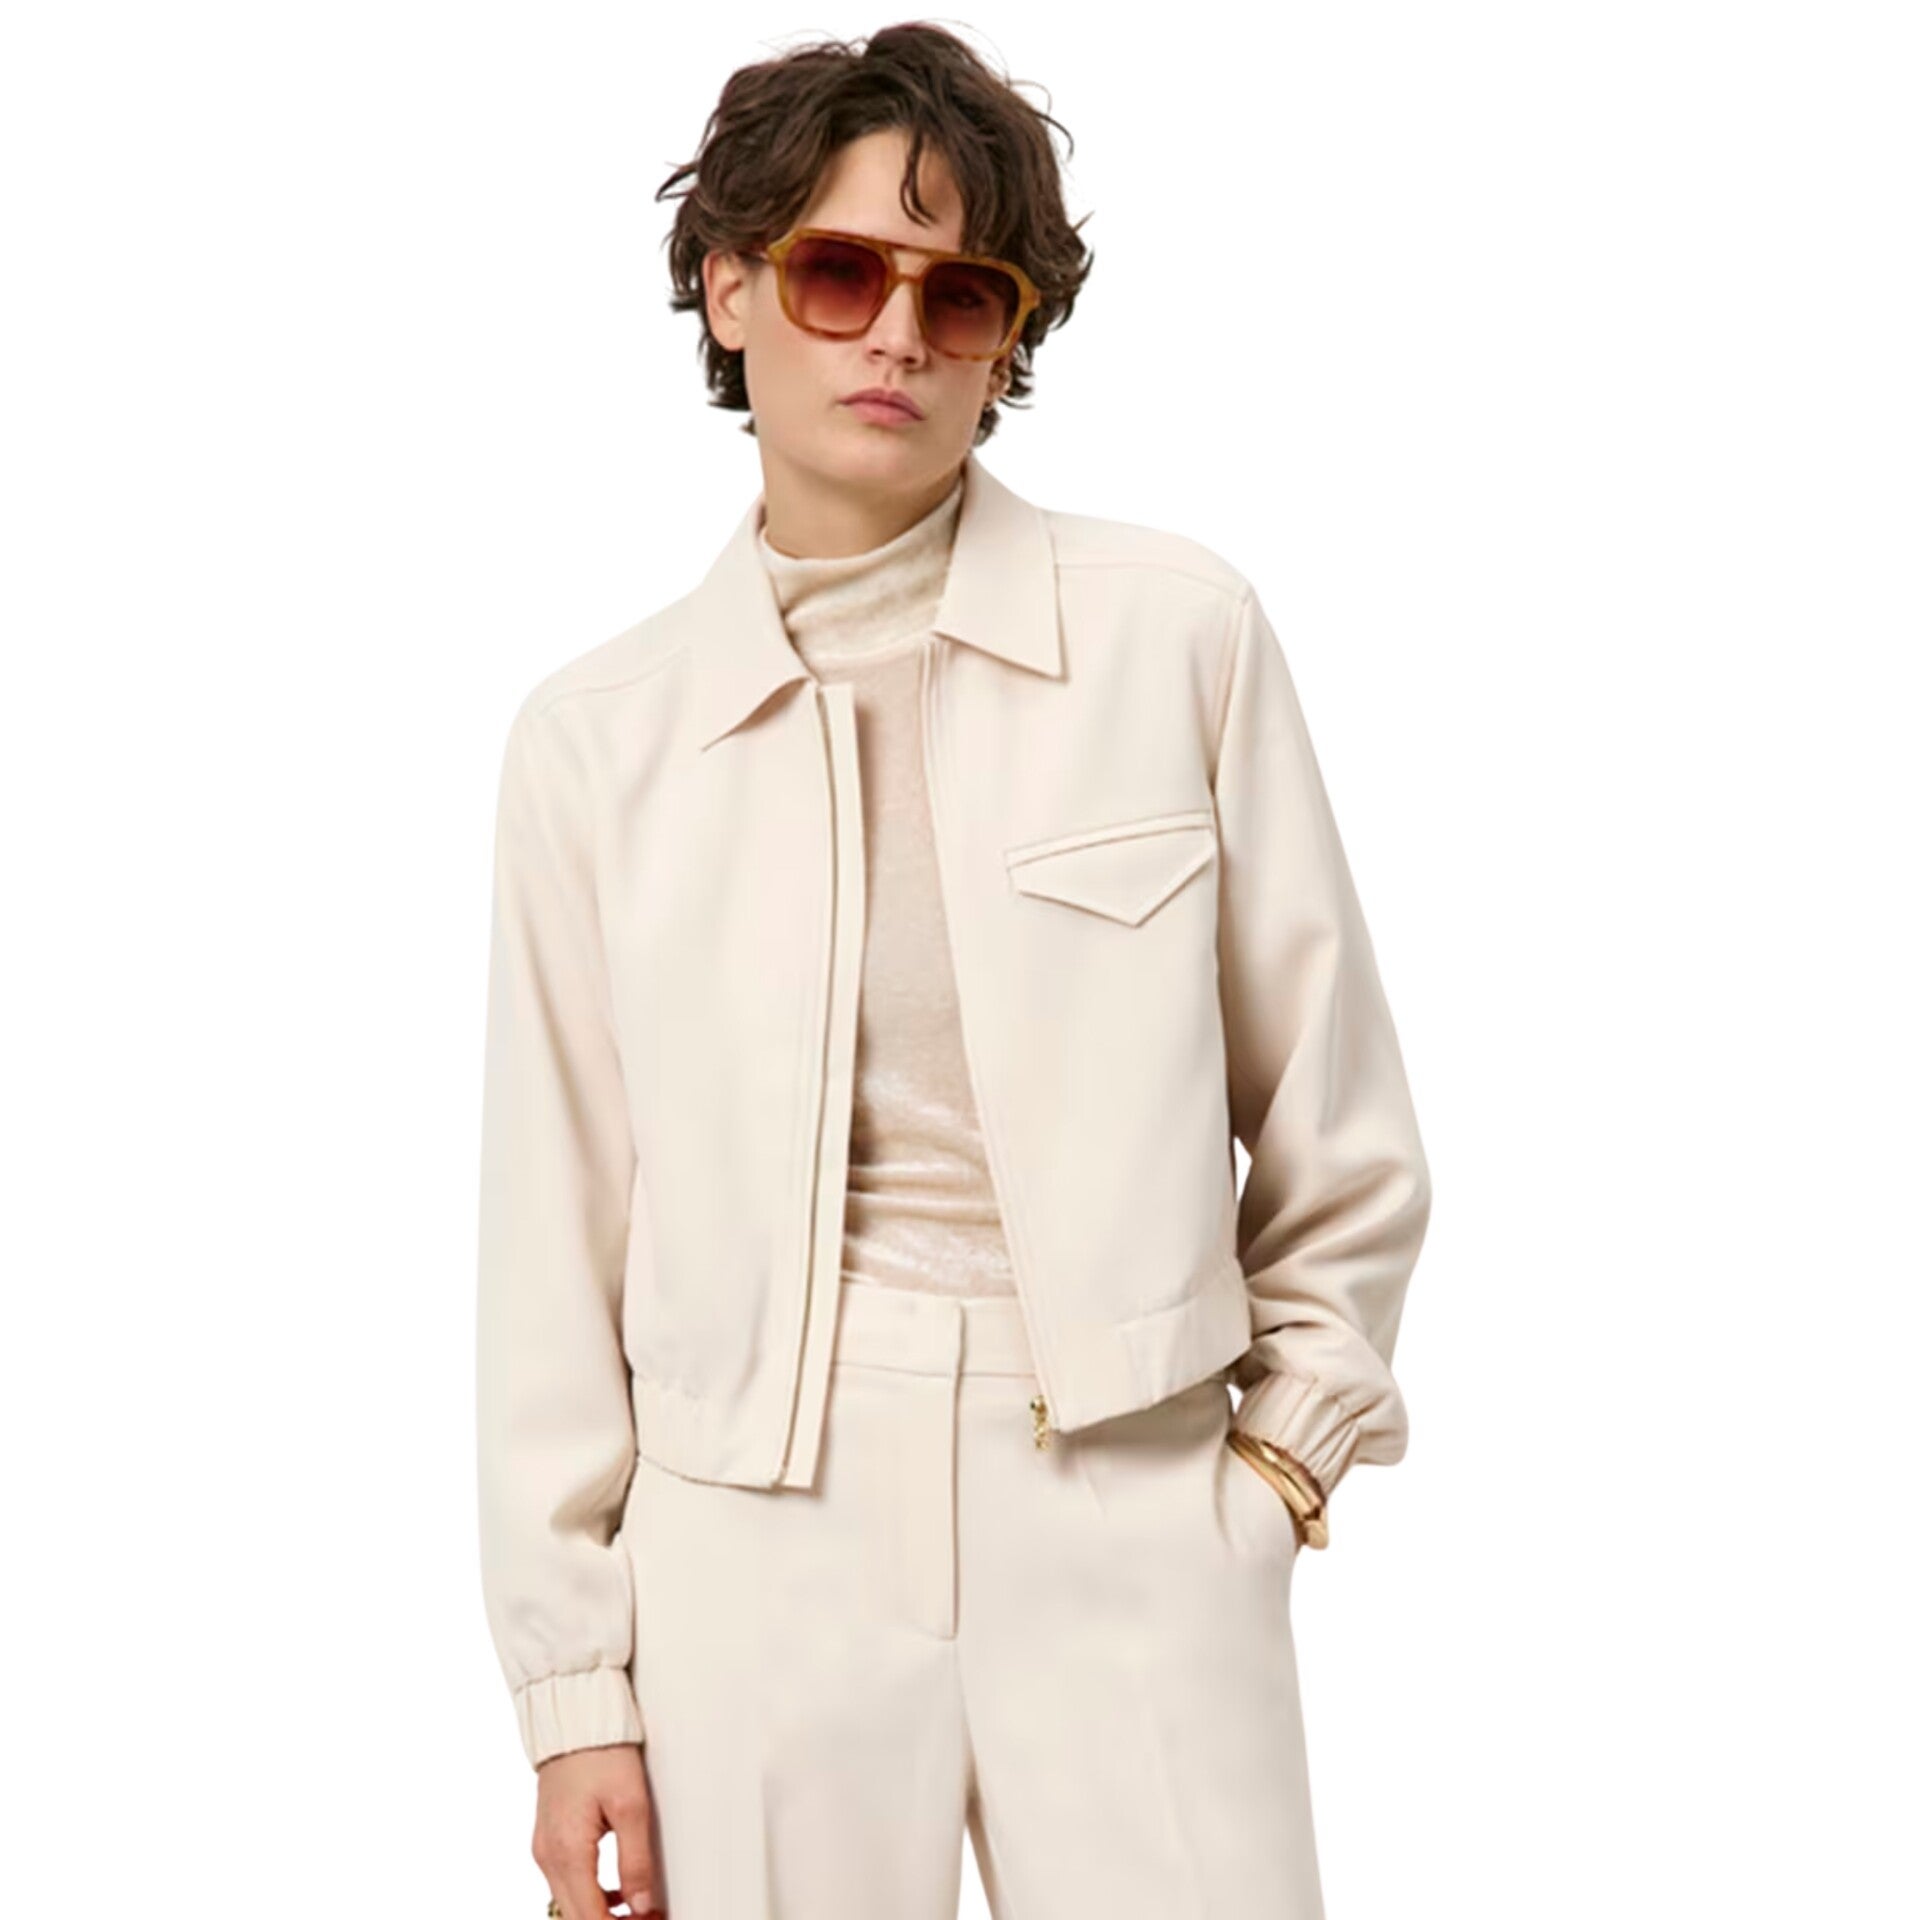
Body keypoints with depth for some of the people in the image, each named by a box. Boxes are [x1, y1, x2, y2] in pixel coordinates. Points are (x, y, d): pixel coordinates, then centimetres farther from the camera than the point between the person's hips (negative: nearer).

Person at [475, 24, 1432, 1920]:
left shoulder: (1177, 631, -1)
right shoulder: (595, 735, 2)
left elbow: (1334, 1126, 5)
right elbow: (560, 1238, 4)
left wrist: (1286, 1444, 5)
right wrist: (577, 1689, 5)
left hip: (1135, 1511, 0)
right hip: (759, 1542, 1)